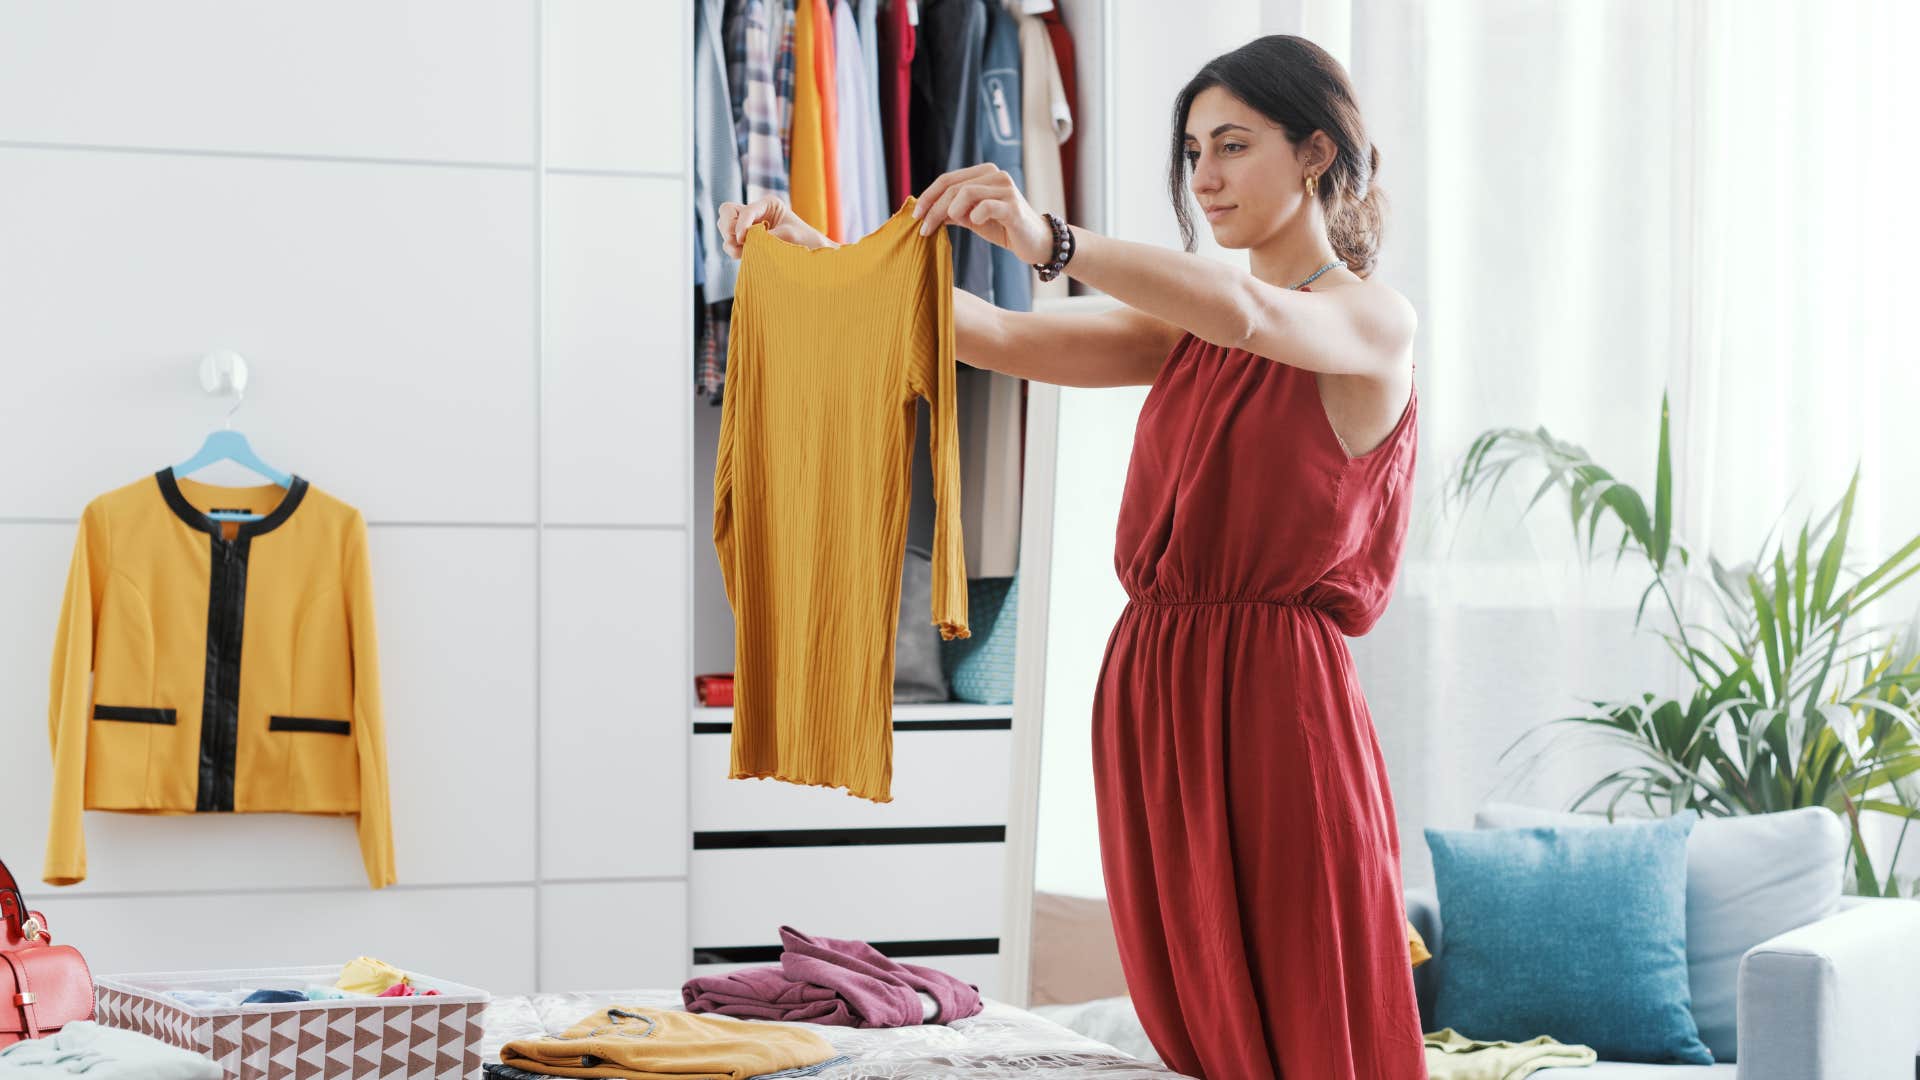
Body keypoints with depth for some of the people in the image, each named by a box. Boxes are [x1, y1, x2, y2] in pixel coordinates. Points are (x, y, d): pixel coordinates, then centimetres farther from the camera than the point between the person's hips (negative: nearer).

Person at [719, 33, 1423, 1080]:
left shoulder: (1374, 322, -4)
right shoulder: (1186, 330, 18)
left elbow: (1248, 313, -26)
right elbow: (999, 337, 6)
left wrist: (1046, 238, -38)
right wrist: (821, 256, -6)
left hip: (1273, 712, -7)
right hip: (1150, 700, 7)